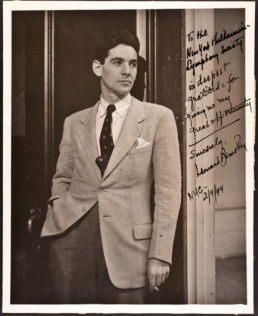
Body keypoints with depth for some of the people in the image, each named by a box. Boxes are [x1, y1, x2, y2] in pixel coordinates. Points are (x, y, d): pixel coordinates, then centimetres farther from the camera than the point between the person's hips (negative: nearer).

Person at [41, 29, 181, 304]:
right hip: (71, 242, 3)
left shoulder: (158, 118, 0)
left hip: (126, 246, -2)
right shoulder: (74, 123, 9)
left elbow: (168, 190, -4)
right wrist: (59, 214, -2)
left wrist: (160, 255, -9)